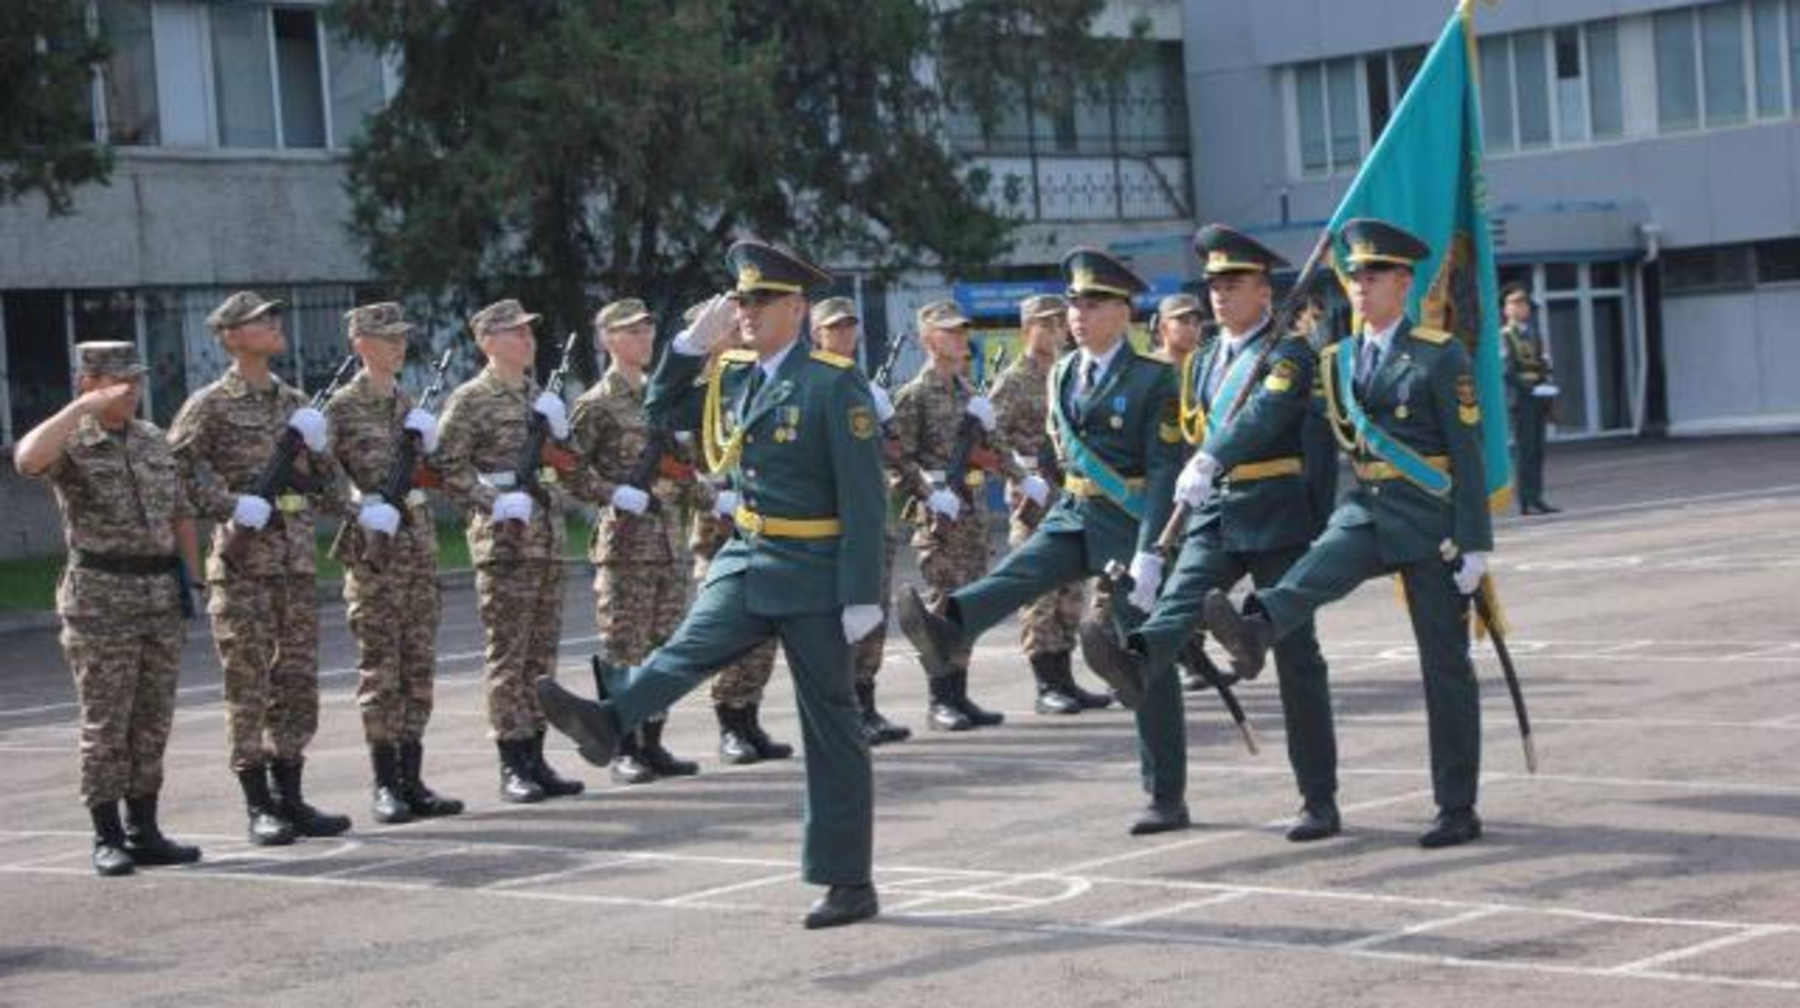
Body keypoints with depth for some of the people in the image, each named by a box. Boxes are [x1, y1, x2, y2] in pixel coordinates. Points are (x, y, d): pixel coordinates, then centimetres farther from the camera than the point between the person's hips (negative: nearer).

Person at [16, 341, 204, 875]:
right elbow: (28, 460, -29)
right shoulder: (70, 444, -5)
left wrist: (191, 578, 11)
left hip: (162, 594, 5)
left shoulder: (153, 440, 12)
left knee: (152, 722, 8)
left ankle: (145, 831, 15)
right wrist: (84, 407, -27)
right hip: (101, 599, -5)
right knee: (106, 725, -2)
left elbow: (180, 512, 17)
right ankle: (108, 839, 5)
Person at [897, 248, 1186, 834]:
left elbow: (1166, 471, -17)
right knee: (1019, 572, -24)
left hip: (1130, 526, -6)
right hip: (1073, 517, 6)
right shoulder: (1063, 375, 9)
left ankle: (1167, 799, 6)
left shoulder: (1154, 379, -12)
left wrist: (1149, 553, -24)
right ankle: (947, 632, -51)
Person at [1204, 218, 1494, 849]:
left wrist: (1474, 545, -14)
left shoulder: (1440, 357, -6)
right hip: (1366, 511, 4)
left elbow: (1468, 455, -10)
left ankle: (1458, 809, 4)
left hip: (1431, 521, -4)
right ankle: (1253, 633, -59)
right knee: (1317, 571, -29)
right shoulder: (1337, 361, 10)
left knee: (1446, 666, 0)